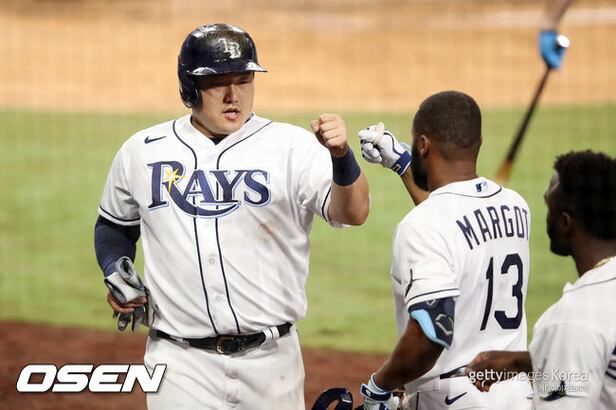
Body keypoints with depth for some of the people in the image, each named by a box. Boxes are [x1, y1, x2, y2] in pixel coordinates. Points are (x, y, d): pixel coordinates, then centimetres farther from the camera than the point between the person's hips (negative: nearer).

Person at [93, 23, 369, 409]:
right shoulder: (142, 152, 5)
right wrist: (116, 273, 1)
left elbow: (353, 213, -16)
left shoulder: (291, 146, -3)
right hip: (182, 361, 1)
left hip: (272, 359, 0)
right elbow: (114, 226, 21)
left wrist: (341, 156, -36)